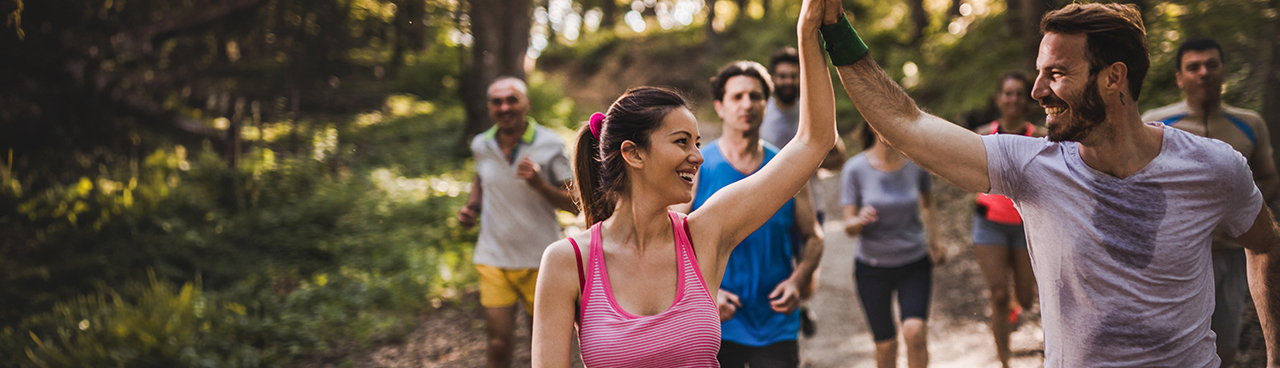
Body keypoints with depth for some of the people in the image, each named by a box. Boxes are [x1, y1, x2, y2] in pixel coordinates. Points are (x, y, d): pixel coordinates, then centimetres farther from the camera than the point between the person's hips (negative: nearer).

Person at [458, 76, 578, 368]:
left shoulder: (551, 145, -9)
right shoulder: (481, 145, 1)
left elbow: (574, 204, -9)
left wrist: (539, 184, -25)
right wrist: (472, 207, 5)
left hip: (540, 261, -2)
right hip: (494, 258, 2)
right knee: (499, 344, -3)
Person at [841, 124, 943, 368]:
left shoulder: (916, 162, -5)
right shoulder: (855, 169, -11)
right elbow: (849, 227, -11)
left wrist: (934, 242, 6)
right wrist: (860, 221, -33)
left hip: (915, 264, 1)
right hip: (872, 267, -1)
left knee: (915, 331, -20)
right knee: (885, 344, 6)